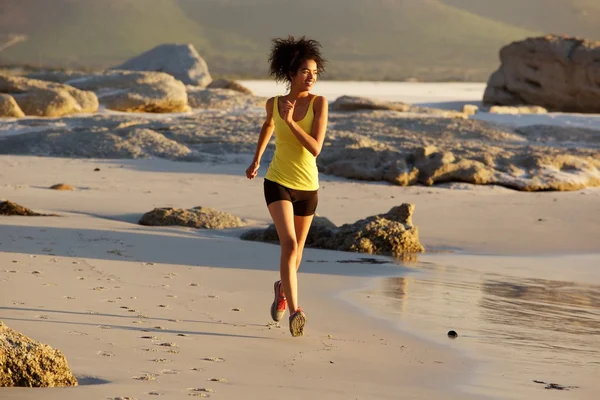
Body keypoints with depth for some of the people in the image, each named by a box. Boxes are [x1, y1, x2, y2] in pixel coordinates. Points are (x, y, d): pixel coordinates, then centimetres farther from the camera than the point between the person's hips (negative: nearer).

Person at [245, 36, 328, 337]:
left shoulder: (319, 103, -10)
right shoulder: (274, 104, -4)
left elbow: (316, 148, -19)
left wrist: (290, 121, -26)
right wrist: (256, 160, 25)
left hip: (307, 187, 1)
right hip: (278, 183, -1)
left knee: (296, 251, 16)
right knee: (289, 244, -22)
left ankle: (282, 288, 48)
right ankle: (294, 311, -23)